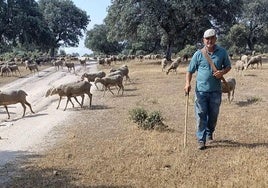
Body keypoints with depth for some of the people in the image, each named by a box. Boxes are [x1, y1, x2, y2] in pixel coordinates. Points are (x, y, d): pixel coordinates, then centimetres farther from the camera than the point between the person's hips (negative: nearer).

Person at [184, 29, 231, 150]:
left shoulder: (222, 52, 4)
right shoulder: (198, 54, -1)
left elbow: (228, 66, 14)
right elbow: (190, 70, 4)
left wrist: (222, 72, -8)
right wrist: (188, 83, -11)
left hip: (215, 90, 2)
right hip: (201, 90, -2)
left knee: (213, 115, 13)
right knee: (200, 115, -5)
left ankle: (209, 134, 36)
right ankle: (201, 140, 1)